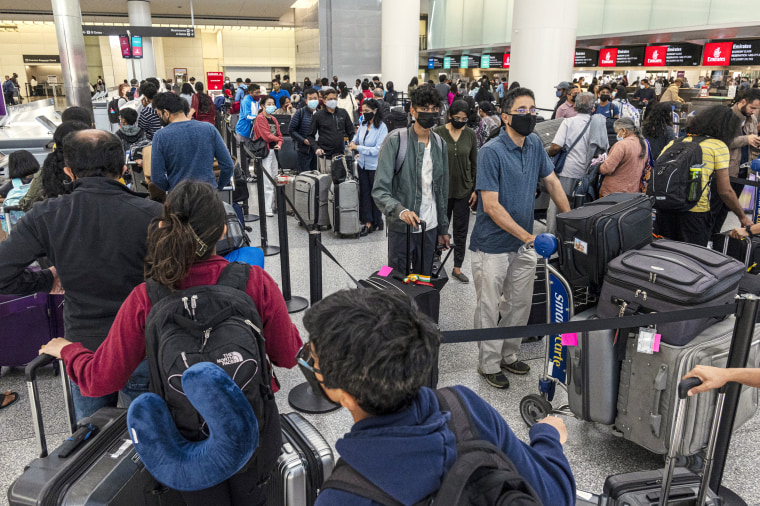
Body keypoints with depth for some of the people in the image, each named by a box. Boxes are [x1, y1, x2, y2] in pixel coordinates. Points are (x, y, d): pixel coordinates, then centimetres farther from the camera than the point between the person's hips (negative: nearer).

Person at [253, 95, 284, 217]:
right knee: (268, 182, -7)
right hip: (265, 152, -8)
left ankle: (272, 206, 17)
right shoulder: (260, 118, -7)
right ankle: (268, 209, -4)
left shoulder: (274, 120, 16)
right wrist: (278, 139, 0)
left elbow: (279, 135, 16)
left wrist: (279, 144, -5)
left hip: (274, 151, 8)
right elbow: (267, 136, -15)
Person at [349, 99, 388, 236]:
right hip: (362, 164, 6)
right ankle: (368, 223, 13)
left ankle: (377, 222, 21)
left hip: (375, 166, -6)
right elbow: (357, 136, 23)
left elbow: (378, 149, -19)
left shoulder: (382, 127, -14)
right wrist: (353, 143, 2)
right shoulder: (363, 124, 3)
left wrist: (358, 148, -17)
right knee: (364, 193, 6)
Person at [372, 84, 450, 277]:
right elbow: (380, 190, -16)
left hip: (430, 228, 5)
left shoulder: (439, 144, 7)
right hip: (401, 227, -4)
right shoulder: (395, 141, -10)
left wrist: (443, 229, 14)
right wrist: (400, 210, -33)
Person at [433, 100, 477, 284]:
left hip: (464, 190, 2)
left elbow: (475, 164, 7)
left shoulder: (470, 135, 3)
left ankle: (457, 268, 19)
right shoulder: (438, 133, -5)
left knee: (461, 231, 8)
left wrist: (475, 190, 3)